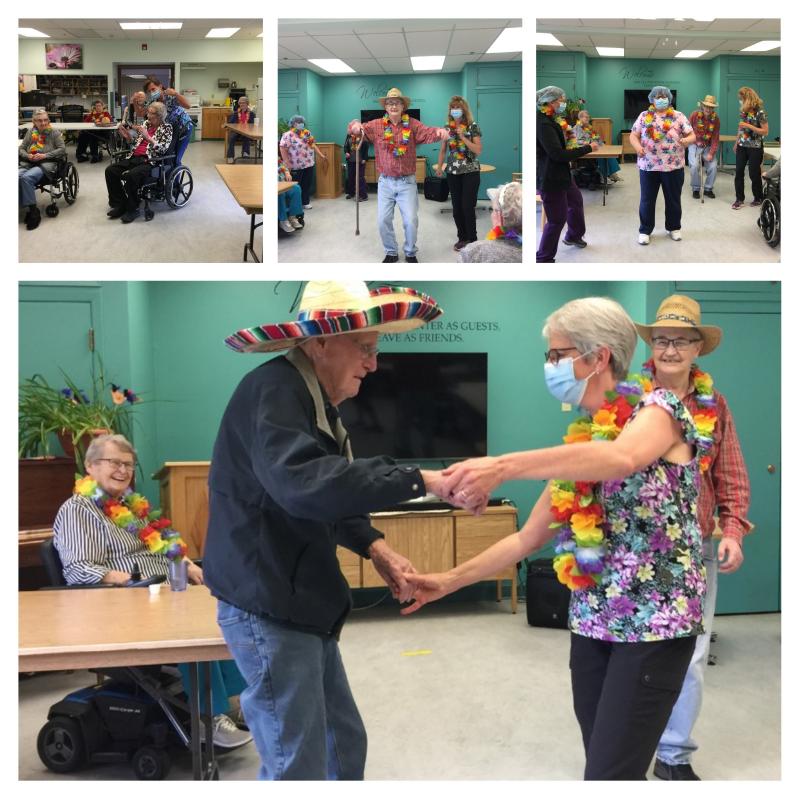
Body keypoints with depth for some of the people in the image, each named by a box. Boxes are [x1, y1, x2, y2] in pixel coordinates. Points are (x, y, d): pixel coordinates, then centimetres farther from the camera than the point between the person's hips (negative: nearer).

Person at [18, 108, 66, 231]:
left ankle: (33, 211, -29)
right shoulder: (30, 133, 19)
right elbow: (21, 148, 19)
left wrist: (44, 155, -11)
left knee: (26, 177, -34)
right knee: (18, 177, -30)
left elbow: (62, 149, -2)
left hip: (46, 164, -4)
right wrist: (28, 156, -4)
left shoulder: (54, 133, 8)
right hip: (28, 164, 4)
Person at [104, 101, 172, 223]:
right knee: (110, 170, -12)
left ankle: (133, 209, -16)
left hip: (150, 161, -7)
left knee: (131, 176, -34)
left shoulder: (166, 128, 1)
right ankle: (120, 205, -5)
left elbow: (162, 149, -12)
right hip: (134, 157, 7)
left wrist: (148, 137, -21)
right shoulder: (146, 124, 19)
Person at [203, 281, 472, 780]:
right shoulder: (273, 391, -21)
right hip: (267, 611, -10)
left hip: (301, 607, 10)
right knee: (298, 768, -1)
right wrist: (418, 480, -34)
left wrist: (374, 546, 4)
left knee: (345, 743, 20)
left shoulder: (314, 398, 12)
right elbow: (304, 483, -37)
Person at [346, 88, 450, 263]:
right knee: (383, 220, 3)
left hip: (407, 182, -1)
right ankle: (391, 252, 23)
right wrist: (356, 125, -36)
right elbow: (354, 129, -10)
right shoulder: (376, 125, -1)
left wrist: (440, 131, -41)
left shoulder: (412, 124, -3)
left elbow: (428, 133, -18)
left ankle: (410, 252, 20)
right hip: (385, 182, 1)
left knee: (411, 220, -2)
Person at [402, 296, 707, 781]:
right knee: (607, 770, 10)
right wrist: (450, 582, 10)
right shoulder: (580, 440, 12)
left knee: (608, 777, -9)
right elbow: (528, 539, 15)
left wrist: (502, 466, -43)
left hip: (655, 623, -7)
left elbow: (620, 458, -33)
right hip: (591, 623, 7)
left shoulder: (657, 409, -8)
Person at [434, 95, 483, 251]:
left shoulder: (473, 127, -6)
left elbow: (478, 150, -12)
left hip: (470, 171, -4)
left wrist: (463, 137, -17)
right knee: (457, 207, 5)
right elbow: (443, 149, 15)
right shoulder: (447, 128, 6)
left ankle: (472, 241, 4)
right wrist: (439, 165, 5)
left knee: (468, 207, -7)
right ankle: (462, 238, 19)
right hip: (453, 172, 4)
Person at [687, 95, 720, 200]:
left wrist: (711, 153, -13)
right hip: (695, 145, -2)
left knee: (713, 166, -14)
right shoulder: (695, 115, -12)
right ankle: (695, 189, -2)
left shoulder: (716, 119, -6)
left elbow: (715, 138, -6)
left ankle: (708, 189, 8)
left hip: (708, 147, 2)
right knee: (695, 166, -23)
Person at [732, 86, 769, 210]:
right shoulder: (743, 111, 4)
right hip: (742, 146, 6)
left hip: (755, 148, -6)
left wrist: (749, 126, -24)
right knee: (739, 172, 0)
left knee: (754, 173, 2)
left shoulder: (760, 112, -16)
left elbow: (765, 131, -17)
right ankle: (739, 199, 7)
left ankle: (759, 198, 20)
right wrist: (736, 143, 17)